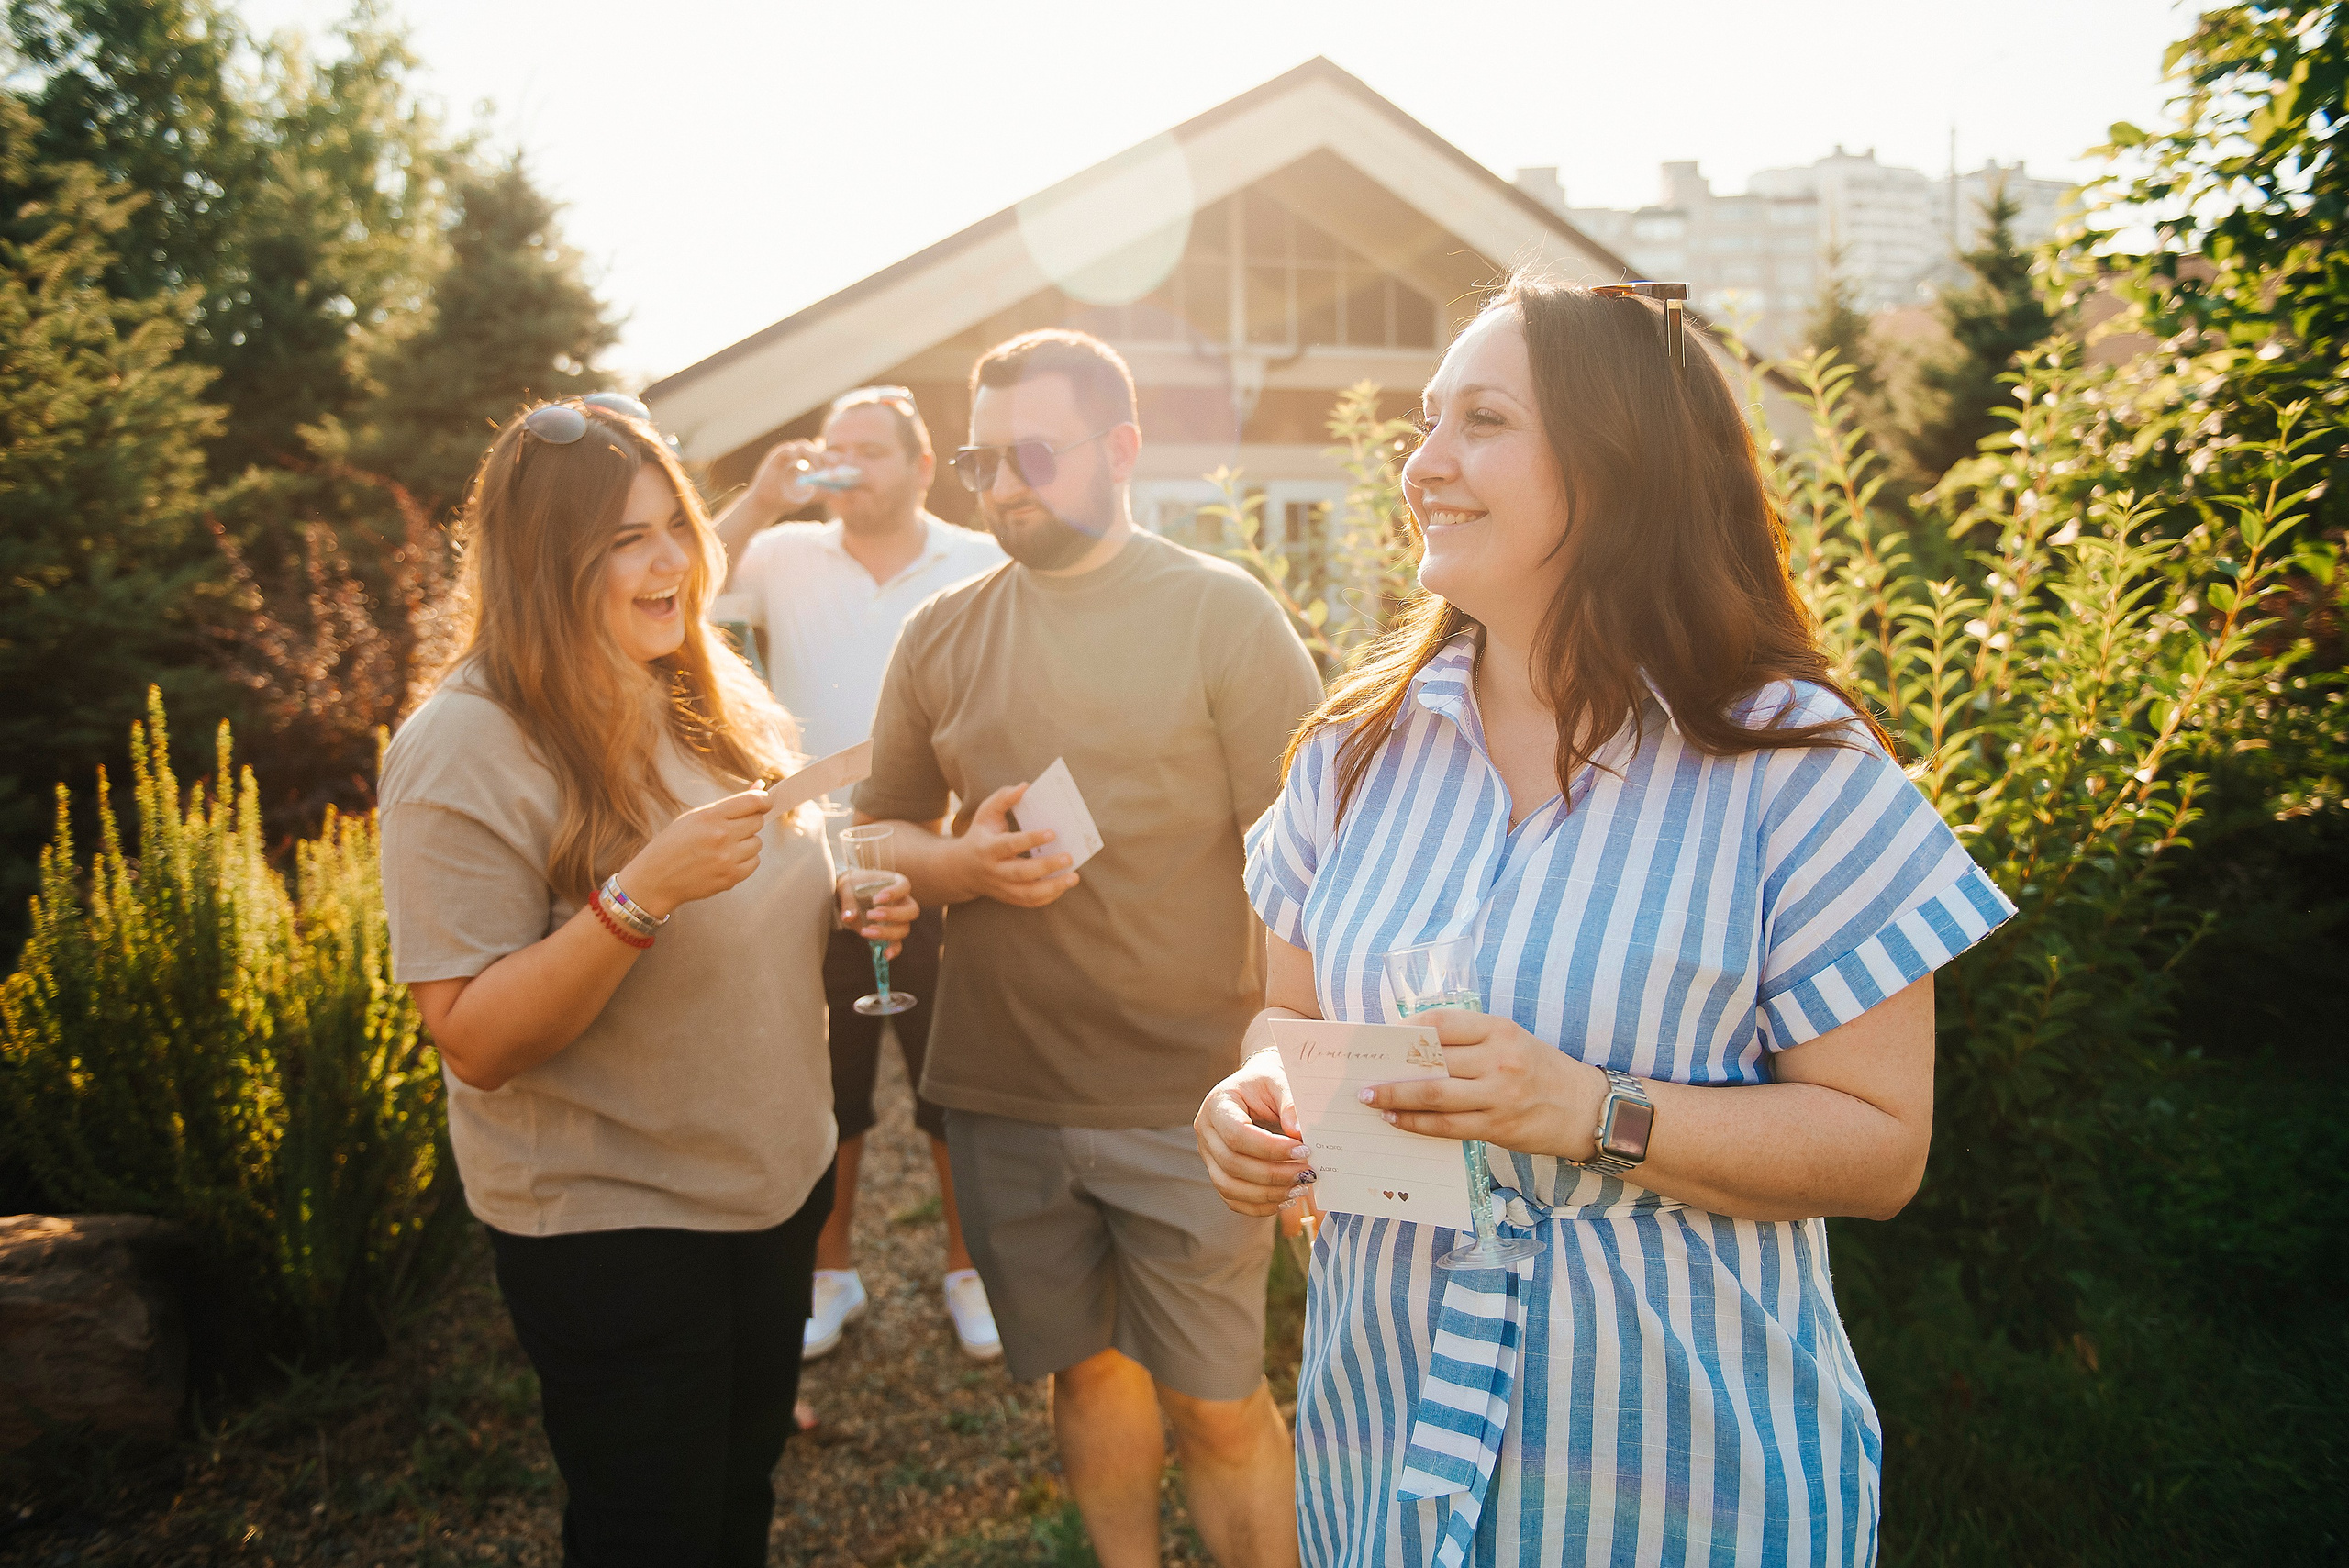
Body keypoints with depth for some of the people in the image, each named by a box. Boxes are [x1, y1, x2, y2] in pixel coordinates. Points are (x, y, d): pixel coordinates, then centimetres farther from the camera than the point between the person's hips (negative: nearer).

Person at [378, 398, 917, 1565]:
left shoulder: (713, 697, 3)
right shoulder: (467, 750, -20)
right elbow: (477, 1042, -23)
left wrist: (850, 900, -5)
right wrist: (639, 893, -35)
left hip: (775, 1180, 7)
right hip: (612, 1222, -7)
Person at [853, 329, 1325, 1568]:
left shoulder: (1223, 615, -5)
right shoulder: (941, 636, 7)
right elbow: (881, 830, 14)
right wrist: (964, 865, -9)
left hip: (1187, 1097, -3)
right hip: (1001, 1096, 4)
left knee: (1217, 1407, 5)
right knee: (1086, 1368, 17)